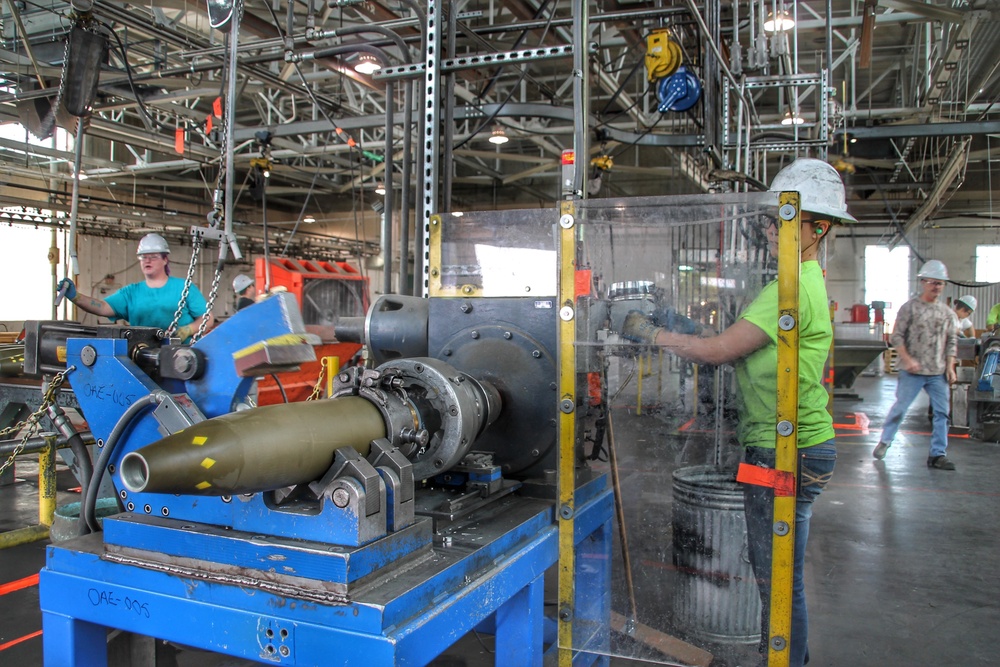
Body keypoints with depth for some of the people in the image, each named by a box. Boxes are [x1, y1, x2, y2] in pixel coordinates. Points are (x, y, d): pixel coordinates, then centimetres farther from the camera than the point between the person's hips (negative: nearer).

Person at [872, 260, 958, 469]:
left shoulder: (948, 313, 10)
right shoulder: (910, 308, -2)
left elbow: (952, 342, 13)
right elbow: (896, 337, -5)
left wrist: (950, 367, 4)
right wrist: (908, 360, -15)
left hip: (938, 373, 4)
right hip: (912, 372, -4)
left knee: (941, 412, 3)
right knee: (900, 408, -1)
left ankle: (937, 454, 10)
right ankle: (884, 441, 17)